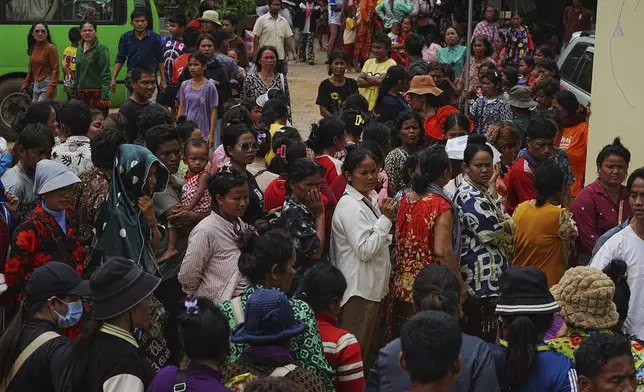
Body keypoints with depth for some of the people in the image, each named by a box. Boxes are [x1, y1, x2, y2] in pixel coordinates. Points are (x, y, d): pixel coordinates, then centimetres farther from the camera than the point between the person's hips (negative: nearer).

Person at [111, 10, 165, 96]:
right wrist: (113, 79, -1)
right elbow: (120, 59, 6)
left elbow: (160, 60, 3)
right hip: (132, 76, 2)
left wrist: (163, 80, 1)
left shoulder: (155, 37, -3)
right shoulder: (125, 38, 2)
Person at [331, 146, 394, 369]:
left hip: (374, 284, 10)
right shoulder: (350, 206, -19)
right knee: (357, 351, -3)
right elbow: (365, 250, -24)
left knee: (372, 347, 20)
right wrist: (385, 218, -20)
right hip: (359, 288, -10)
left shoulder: (371, 197, 10)